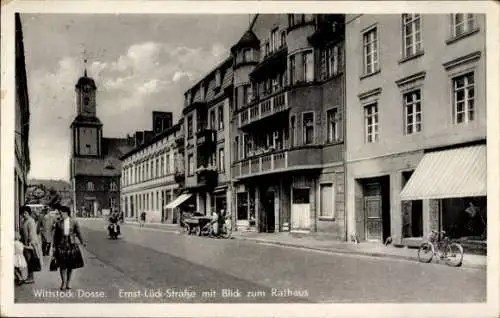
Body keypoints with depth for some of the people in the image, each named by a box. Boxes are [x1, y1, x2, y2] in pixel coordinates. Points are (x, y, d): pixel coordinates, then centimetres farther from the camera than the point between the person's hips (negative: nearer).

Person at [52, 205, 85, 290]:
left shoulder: (73, 222, 0)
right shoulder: (58, 223, 1)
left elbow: (78, 232, 8)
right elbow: (55, 235, 4)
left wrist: (82, 242, 7)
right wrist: (54, 246, 2)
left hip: (71, 244, 1)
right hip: (61, 244, -1)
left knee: (71, 264, 7)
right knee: (62, 264, -4)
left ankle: (69, 282, 20)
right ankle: (63, 282, 8)